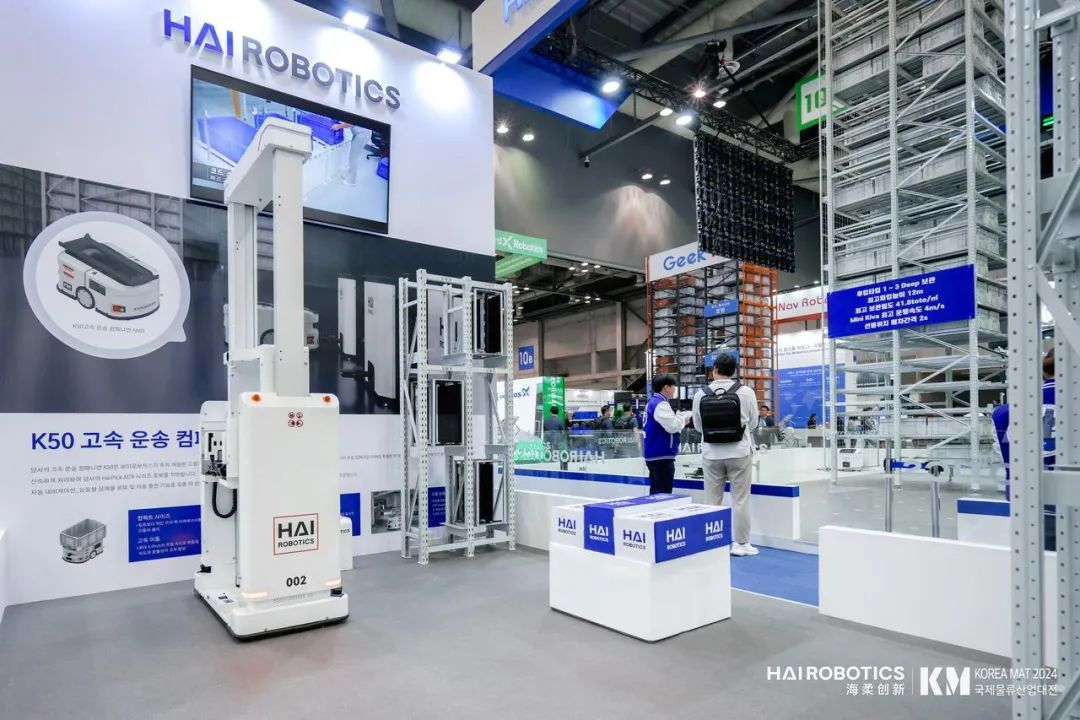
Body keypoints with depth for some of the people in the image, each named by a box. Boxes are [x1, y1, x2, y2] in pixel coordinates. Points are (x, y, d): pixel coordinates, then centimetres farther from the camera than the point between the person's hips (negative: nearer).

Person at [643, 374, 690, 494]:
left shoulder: (653, 402, 15)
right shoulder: (660, 404, -17)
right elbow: (673, 426, -22)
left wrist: (679, 418, 9)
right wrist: (683, 418, -3)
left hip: (655, 454, 10)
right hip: (662, 455, -10)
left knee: (656, 492, 15)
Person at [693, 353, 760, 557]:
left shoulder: (700, 394, -7)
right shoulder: (746, 392, -9)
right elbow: (752, 423, 5)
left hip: (712, 454, 1)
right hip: (739, 452, -1)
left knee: (712, 500, 9)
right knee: (740, 500, 8)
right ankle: (741, 544, 14)